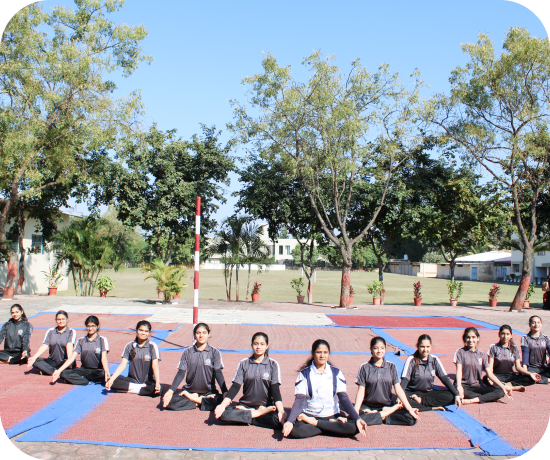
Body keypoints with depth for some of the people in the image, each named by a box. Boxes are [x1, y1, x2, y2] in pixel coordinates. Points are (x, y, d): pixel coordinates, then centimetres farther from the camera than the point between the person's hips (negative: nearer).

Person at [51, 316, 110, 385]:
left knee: (103, 374, -39)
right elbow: (72, 357, 1)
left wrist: (106, 371, -37)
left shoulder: (102, 340, -3)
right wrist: (59, 371, -13)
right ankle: (89, 382, -30)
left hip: (98, 371, -4)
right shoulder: (81, 340, 7)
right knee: (64, 373, -22)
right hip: (84, 370, 4)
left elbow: (104, 358, -16)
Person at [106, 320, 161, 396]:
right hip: (133, 380, 3)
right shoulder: (129, 346, 3)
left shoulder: (152, 346, -5)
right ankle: (143, 388, -19)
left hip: (148, 381, -3)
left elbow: (155, 365, -15)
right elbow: (123, 364, -2)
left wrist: (157, 383, -31)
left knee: (158, 389, -35)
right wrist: (111, 379, -17)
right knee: (113, 383, -24)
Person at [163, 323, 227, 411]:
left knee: (221, 401, -33)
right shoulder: (187, 352, 4)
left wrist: (225, 393, -20)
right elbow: (181, 373, 0)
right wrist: (170, 391, -14)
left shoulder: (214, 352, 0)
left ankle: (193, 398, -10)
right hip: (189, 390, 1)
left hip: (209, 392, -1)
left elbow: (218, 373, -5)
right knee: (170, 402, -24)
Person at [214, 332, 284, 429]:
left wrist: (281, 411, -22)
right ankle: (260, 413, -14)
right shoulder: (244, 363, 4)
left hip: (267, 406, -1)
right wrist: (222, 405, -16)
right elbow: (235, 387, 0)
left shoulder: (273, 364, 1)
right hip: (245, 405, 1)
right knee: (224, 413, -27)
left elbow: (275, 389, -6)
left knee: (278, 421, -33)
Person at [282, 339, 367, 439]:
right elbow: (299, 400, -7)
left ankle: (315, 423, -11)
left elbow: (344, 398, -1)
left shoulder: (336, 373, 5)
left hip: (332, 415, 2)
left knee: (354, 427, -27)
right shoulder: (304, 374, 1)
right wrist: (290, 421, -23)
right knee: (294, 430, -32)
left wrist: (357, 418, -16)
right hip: (309, 414, -1)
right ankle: (333, 426, -13)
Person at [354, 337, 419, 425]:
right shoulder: (364, 367, -1)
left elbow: (398, 389, 0)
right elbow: (361, 391, -4)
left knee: (411, 418, -22)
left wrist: (409, 408, -10)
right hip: (368, 406, -1)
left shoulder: (391, 367, 5)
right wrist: (356, 410, -18)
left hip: (387, 405, 2)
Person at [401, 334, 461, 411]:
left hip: (429, 392, 4)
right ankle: (432, 408, -25)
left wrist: (456, 395, -15)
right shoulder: (411, 360, -10)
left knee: (450, 396, -22)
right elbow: (404, 379, -20)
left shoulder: (434, 360, 1)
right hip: (412, 393, -4)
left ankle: (420, 401, -20)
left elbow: (445, 378, -2)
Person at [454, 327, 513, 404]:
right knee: (455, 390, -39)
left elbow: (490, 373, 6)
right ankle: (489, 397, -22)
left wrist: (503, 387, -7)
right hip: (463, 386, -3)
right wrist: (459, 386, -29)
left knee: (500, 391, -19)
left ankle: (472, 400, -29)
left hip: (477, 386, 4)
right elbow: (459, 370, -11)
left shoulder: (481, 355, 12)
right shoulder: (460, 352, 2)